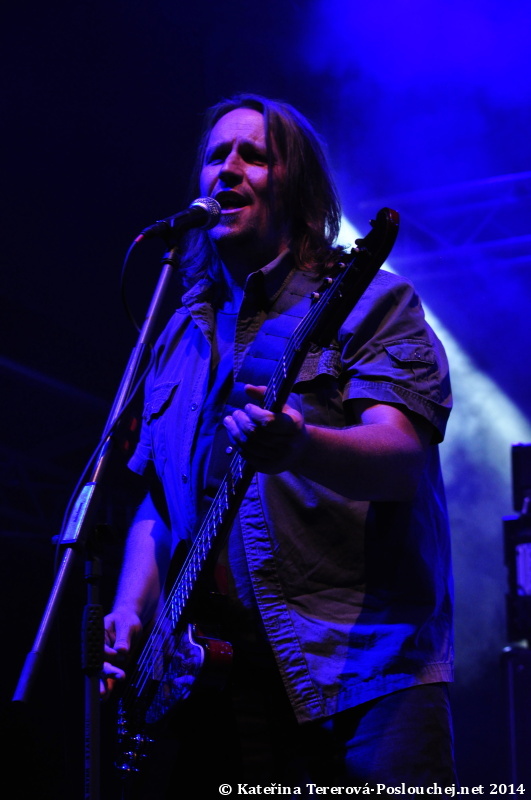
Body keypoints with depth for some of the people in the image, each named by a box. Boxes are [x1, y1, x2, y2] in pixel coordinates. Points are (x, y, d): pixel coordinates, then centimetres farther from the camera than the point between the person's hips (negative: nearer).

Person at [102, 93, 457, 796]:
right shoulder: (182, 336, 21)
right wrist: (130, 614, 7)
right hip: (212, 676, 5)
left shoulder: (368, 302, 3)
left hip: (364, 658, -5)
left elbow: (403, 458, -12)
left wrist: (297, 446, -32)